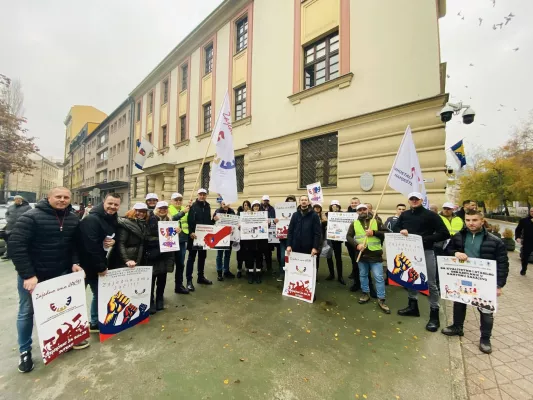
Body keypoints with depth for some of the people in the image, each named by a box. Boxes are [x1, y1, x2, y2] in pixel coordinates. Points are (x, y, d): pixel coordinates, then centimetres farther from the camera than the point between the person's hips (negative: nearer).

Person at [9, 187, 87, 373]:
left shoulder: (73, 219, -1)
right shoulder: (30, 217, -18)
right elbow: (16, 246, -19)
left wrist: (75, 262, -9)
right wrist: (28, 275, -22)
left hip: (60, 273, 4)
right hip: (32, 275, -4)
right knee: (27, 312, 11)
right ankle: (25, 351, 31)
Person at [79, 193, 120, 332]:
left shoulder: (113, 220, 4)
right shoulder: (91, 219, -22)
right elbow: (91, 246, -26)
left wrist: (113, 241, -10)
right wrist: (100, 267, -20)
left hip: (99, 266, 8)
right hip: (85, 265, -8)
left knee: (99, 294, 17)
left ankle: (95, 324, 34)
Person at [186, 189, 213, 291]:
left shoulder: (207, 206, 10)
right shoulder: (193, 206, -7)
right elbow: (189, 220, -15)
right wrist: (191, 232, -25)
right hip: (194, 235, -6)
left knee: (202, 256, 14)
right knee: (192, 257, 2)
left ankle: (201, 277, 27)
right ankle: (189, 280, 8)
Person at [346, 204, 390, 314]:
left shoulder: (376, 221, 2)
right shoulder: (354, 223, 5)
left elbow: (387, 233, -2)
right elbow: (348, 236, -1)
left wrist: (374, 232, -17)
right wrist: (356, 245, -17)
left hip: (375, 254, -2)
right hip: (361, 254, 2)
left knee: (379, 277, 1)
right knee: (363, 275, 16)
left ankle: (381, 300, 14)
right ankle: (366, 294, 34)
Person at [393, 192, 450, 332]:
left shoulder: (430, 215, -7)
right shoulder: (404, 215, 7)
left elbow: (444, 234, -11)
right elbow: (395, 228, 14)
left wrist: (425, 239, -19)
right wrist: (401, 231, -8)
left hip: (426, 252, -5)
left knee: (431, 283, 4)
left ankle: (434, 314, 18)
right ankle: (413, 306, 33)